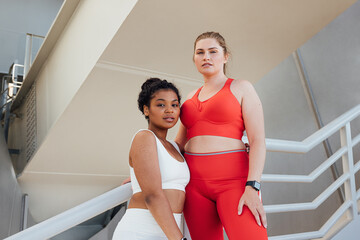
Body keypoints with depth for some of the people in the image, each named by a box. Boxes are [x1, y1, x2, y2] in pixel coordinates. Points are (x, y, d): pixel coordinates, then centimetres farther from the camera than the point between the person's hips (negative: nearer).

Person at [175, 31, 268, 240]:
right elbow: (179, 144, 22)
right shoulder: (192, 97, 19)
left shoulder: (241, 88, 4)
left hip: (233, 180, -5)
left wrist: (252, 187, -17)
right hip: (195, 183, 5)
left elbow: (258, 141, -6)